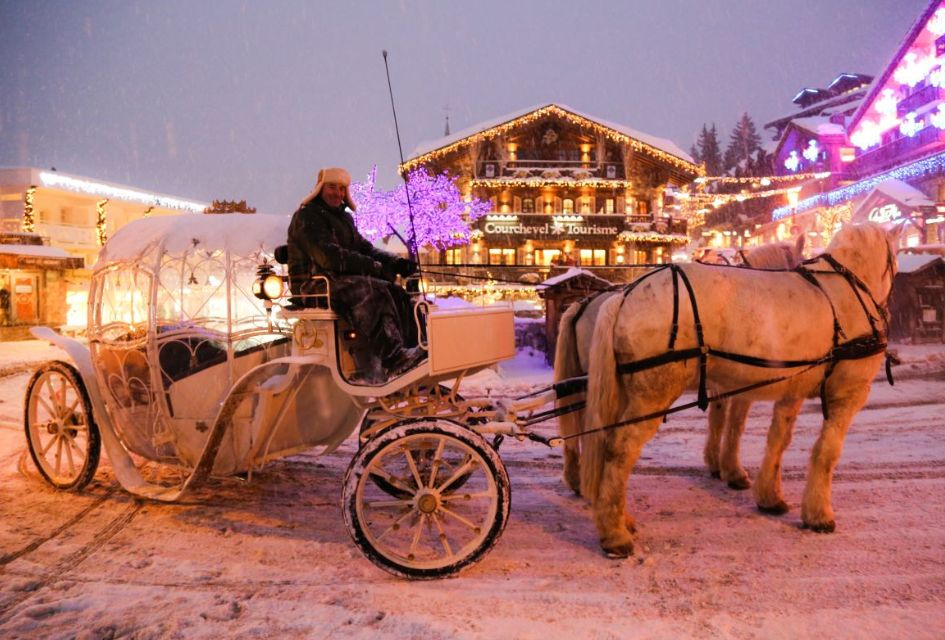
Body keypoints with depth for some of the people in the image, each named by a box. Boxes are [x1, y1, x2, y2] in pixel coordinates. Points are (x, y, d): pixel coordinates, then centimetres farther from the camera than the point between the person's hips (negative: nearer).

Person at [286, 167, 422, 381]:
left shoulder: (344, 218, 23)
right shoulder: (306, 217, -5)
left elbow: (363, 247, 16)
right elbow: (327, 255, -19)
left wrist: (395, 262, -5)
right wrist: (372, 266, -25)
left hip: (342, 281, 8)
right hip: (313, 286, -8)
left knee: (395, 292, -14)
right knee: (373, 291, -33)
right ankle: (394, 358, -42)